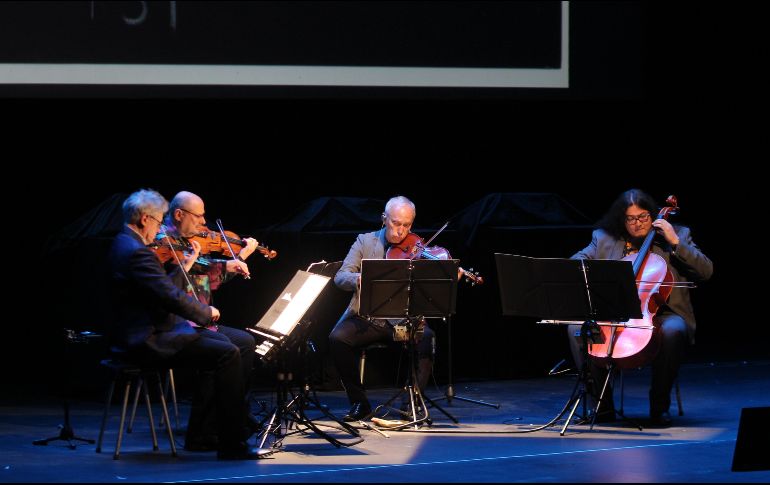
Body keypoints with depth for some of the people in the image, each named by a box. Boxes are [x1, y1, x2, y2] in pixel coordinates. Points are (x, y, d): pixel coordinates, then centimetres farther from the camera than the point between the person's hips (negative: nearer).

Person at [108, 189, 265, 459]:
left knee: (222, 343, 18)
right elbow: (171, 296, -23)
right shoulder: (137, 252, -20)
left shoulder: (124, 245, 14)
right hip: (149, 341, -12)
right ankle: (233, 445, -13)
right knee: (228, 354, -15)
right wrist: (207, 312, -9)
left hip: (142, 334, 12)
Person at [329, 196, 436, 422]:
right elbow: (340, 277, -1)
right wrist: (359, 279, -24)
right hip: (367, 317, 1)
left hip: (404, 319, -1)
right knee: (337, 338, -27)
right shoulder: (365, 242, 8)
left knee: (426, 339, -32)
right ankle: (359, 402, -10)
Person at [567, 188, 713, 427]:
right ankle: (602, 404, -14)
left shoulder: (677, 235, 8)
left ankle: (659, 405, -22)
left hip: (660, 315, -2)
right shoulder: (603, 239, 13)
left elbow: (706, 271, -1)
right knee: (577, 328, -23)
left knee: (673, 331, -37)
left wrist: (676, 243, -9)